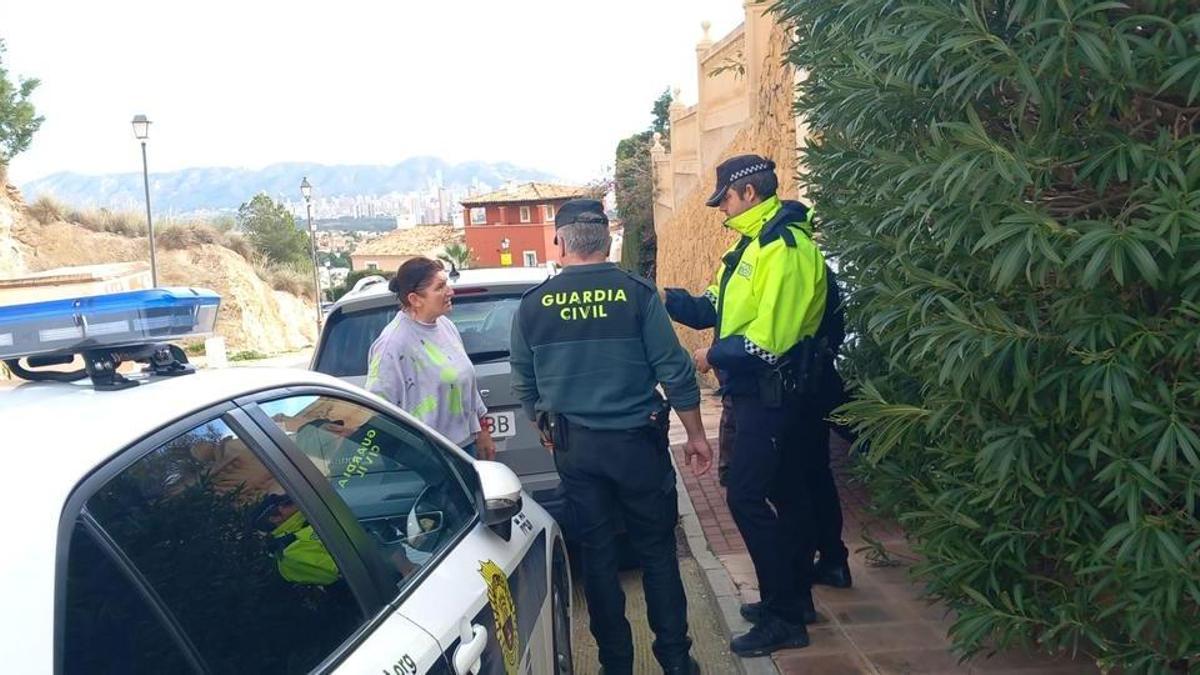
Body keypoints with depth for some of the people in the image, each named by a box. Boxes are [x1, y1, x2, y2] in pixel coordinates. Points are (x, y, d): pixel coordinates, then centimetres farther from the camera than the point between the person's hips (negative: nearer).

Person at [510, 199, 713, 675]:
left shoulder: (533, 304, -1)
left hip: (573, 449, 2)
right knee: (656, 551, 12)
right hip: (636, 440, -2)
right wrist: (695, 435, 3)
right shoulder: (636, 293, -8)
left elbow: (523, 384, 8)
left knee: (597, 554, 13)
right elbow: (676, 371, -8)